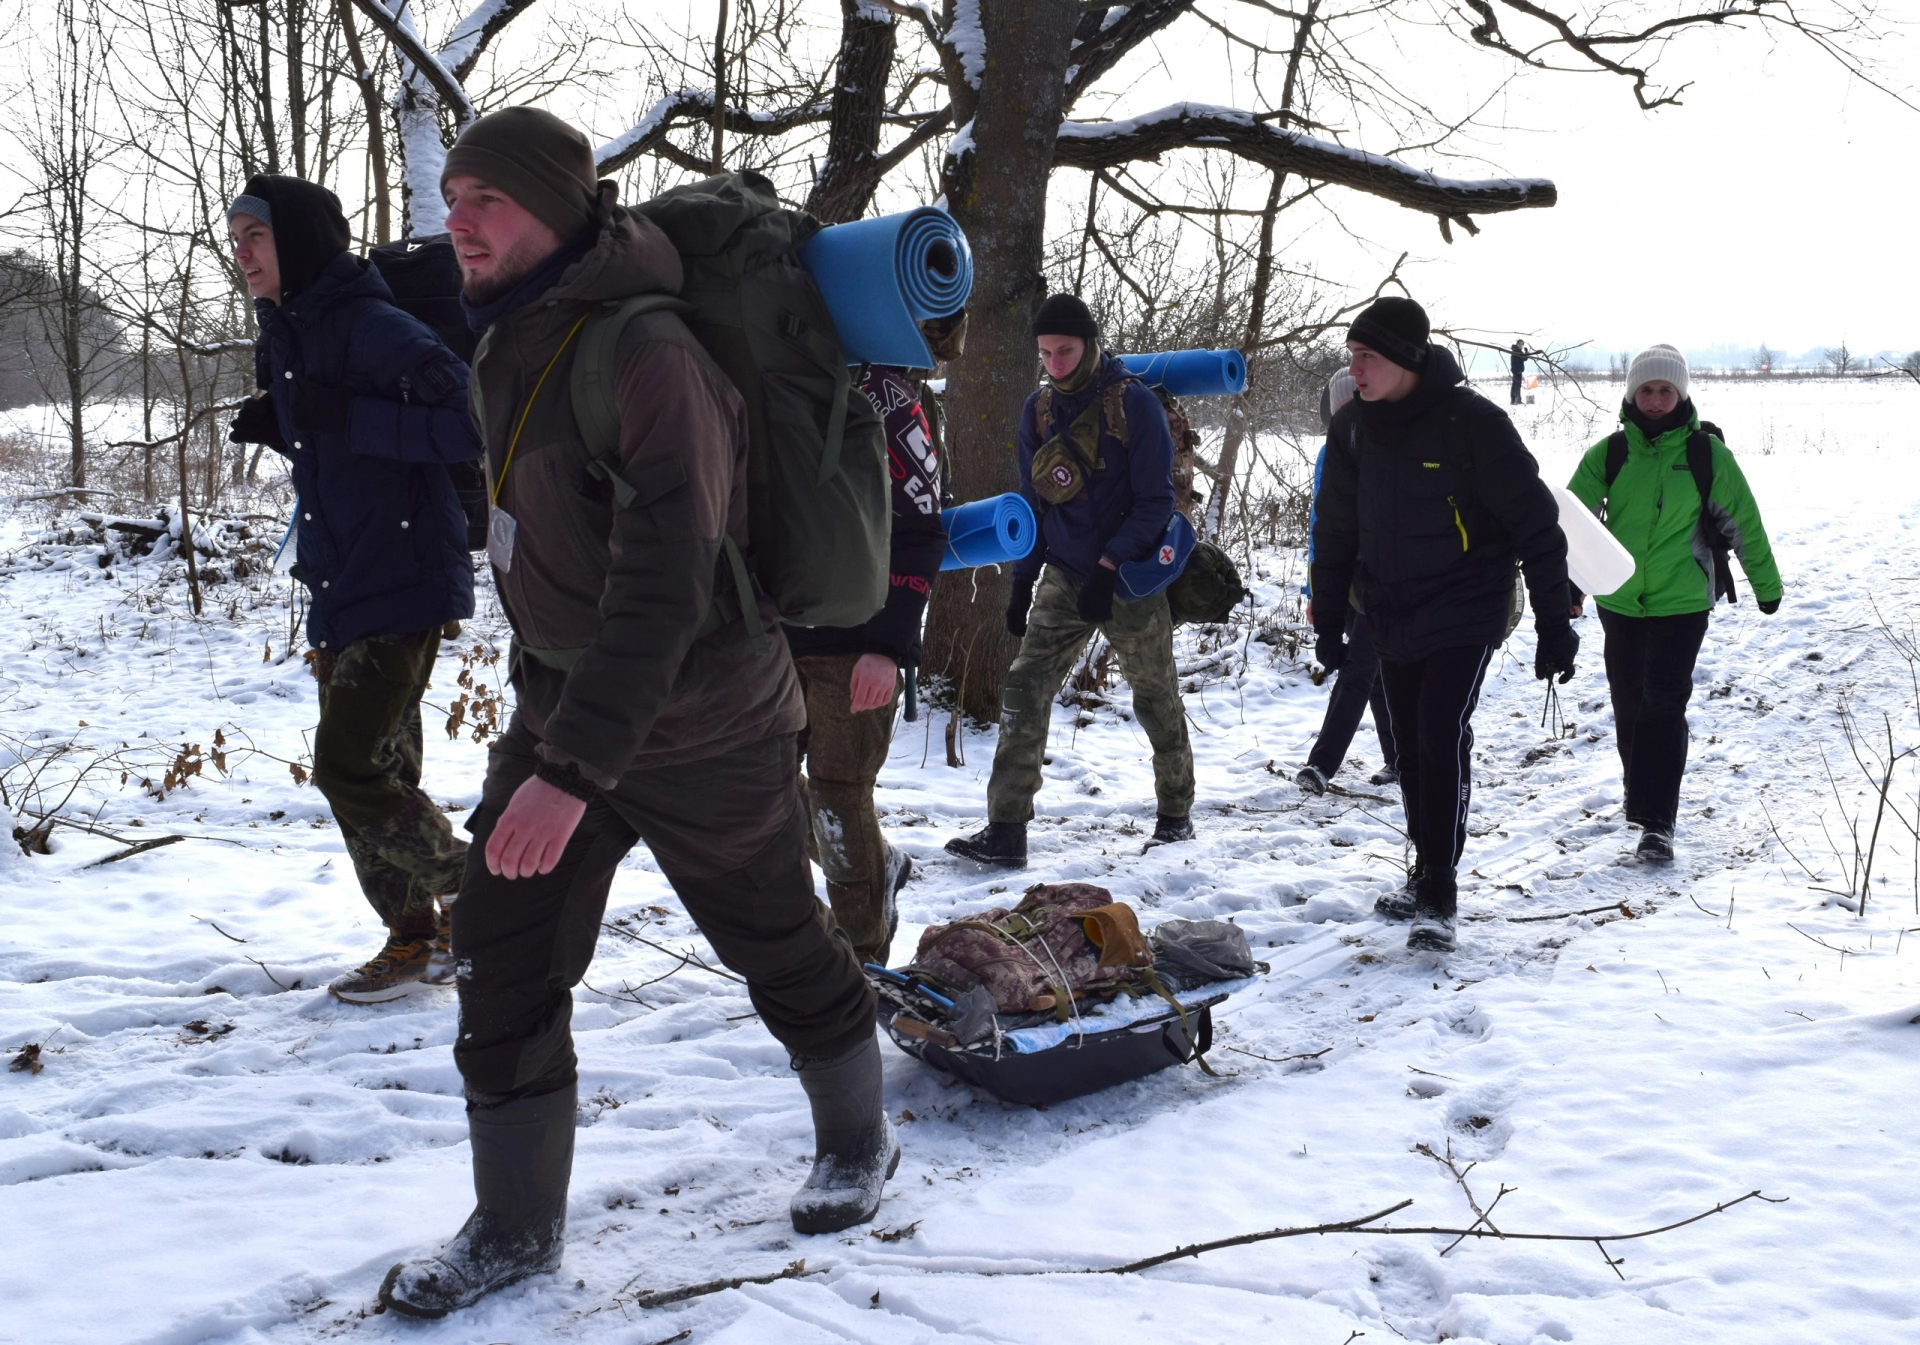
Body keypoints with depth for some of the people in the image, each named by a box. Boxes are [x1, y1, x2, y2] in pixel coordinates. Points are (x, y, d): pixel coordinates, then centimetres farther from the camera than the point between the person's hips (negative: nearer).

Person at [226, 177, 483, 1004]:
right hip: (341, 588, 9)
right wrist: (278, 428, 3)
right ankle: (419, 936, 22)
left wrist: (341, 414, -25)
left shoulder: (370, 327, -16)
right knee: (376, 774, 11)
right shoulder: (289, 338, 13)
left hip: (403, 587, -9)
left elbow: (471, 422, -25)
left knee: (349, 766, -10)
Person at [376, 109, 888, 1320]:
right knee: (504, 956, 5)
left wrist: (576, 769, -37)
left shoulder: (646, 355, -25)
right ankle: (517, 1229, 21)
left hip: (704, 721, -8)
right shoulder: (509, 344, 4)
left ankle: (858, 1142, 36)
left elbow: (663, 581, -33)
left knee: (776, 940, 10)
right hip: (559, 699, 8)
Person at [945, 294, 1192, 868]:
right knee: (1024, 694, -8)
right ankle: (1006, 831, -8)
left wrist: (1109, 567, -20)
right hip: (1064, 578, 4)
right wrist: (1022, 582, 7)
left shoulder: (1135, 404, -12)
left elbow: (1154, 500, -12)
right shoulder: (1038, 410, 4)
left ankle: (1176, 814, 28)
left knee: (1156, 699, 9)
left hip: (1130, 578, -4)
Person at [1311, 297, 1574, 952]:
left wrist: (1554, 623, -11)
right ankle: (1425, 875, 25)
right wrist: (1328, 621, 12)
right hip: (1392, 620, 6)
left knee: (1442, 737, -15)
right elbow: (1335, 530, 11)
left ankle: (1439, 896, -8)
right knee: (1411, 747, 10)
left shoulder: (1472, 421, -16)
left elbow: (1535, 524, -11)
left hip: (1465, 615, -5)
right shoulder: (1353, 427, 0)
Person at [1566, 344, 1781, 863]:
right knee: (1628, 705, 13)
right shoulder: (1608, 453, 1)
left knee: (1665, 705, -9)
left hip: (1682, 601, -3)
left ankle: (1657, 820, -6)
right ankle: (1641, 795, 35)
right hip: (1619, 601, 3)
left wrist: (1767, 585, 11)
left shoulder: (1707, 452, -3)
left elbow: (1743, 523, 5)